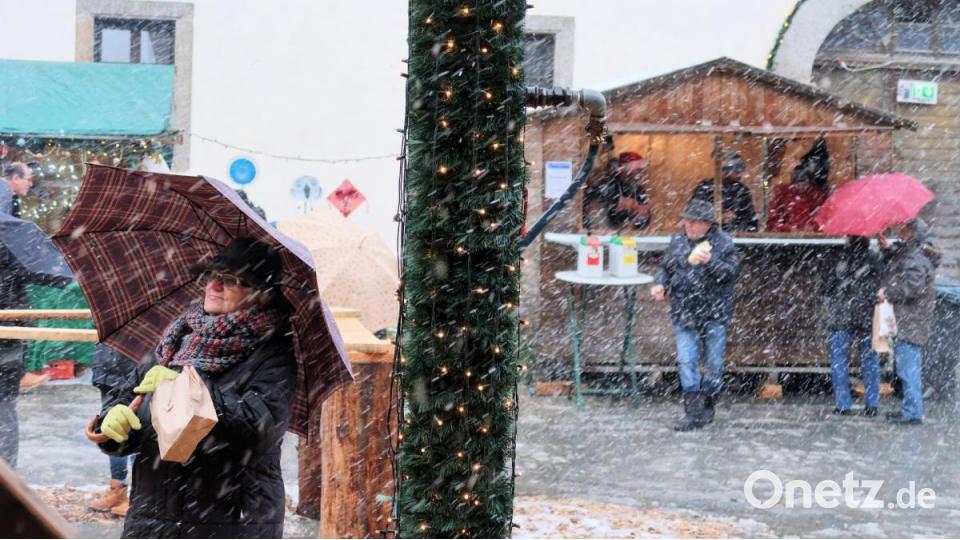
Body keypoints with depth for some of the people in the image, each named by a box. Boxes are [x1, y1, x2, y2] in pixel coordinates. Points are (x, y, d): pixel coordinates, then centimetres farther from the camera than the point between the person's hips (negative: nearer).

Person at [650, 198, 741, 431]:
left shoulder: (723, 242, -3)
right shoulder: (677, 241, 9)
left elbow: (731, 272, -11)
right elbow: (665, 267, 20)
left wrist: (710, 261, -25)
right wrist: (660, 284, 1)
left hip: (714, 314, -3)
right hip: (684, 313, 3)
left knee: (714, 362, 6)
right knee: (686, 361, -6)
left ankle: (708, 406, 22)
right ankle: (693, 411, -5)